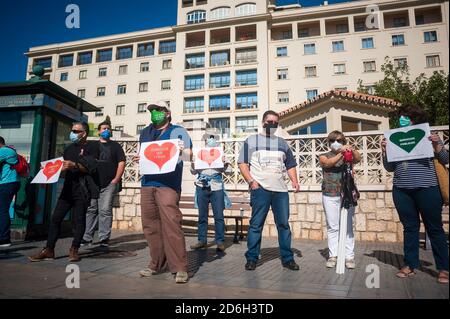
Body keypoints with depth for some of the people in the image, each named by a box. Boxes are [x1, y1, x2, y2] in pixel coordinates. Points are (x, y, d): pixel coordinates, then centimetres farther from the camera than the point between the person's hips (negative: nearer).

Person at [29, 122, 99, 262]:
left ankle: (74, 250, 6)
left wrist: (74, 165, -21)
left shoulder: (92, 146, 0)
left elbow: (91, 167, -11)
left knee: (79, 219, -3)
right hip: (68, 187, 6)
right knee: (56, 218, 1)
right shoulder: (69, 149, 21)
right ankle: (49, 250, 7)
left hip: (83, 189, -6)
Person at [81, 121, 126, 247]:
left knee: (105, 211, -6)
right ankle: (87, 237, 10)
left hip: (109, 184, -3)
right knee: (91, 210, 4)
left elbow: (121, 162, 2)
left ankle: (104, 239, -2)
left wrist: (116, 179, -8)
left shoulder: (115, 146, 11)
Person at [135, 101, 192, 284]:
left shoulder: (178, 131, 7)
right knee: (150, 225, 7)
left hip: (168, 184, -6)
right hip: (147, 183, 6)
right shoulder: (145, 133, 22)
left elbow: (189, 156, 0)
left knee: (171, 224, -12)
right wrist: (138, 159, 7)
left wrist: (182, 151, -22)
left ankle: (180, 268, -5)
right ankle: (157, 264, 19)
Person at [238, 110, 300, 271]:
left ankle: (287, 258, 16)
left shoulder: (282, 143, 20)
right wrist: (251, 181, -10)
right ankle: (251, 258, 9)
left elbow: (290, 165, 22)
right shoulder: (251, 140, 9)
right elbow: (242, 163, 2)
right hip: (260, 189, -3)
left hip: (281, 190, 4)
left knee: (284, 224, 6)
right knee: (256, 225, -1)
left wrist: (294, 180, 4)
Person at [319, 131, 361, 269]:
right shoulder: (324, 156, 10)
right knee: (332, 227, 3)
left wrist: (352, 150, -31)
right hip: (330, 196, 0)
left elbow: (358, 158, -11)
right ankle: (333, 255, 8)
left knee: (348, 227, 0)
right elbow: (328, 163, -12)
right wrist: (341, 153, -26)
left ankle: (349, 256, 5)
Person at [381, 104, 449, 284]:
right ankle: (410, 265, 16)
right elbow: (390, 168, 12)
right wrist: (384, 151, -2)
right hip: (401, 190, 3)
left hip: (427, 189, -3)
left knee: (434, 228, 4)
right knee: (410, 228, 9)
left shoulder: (428, 136, 5)